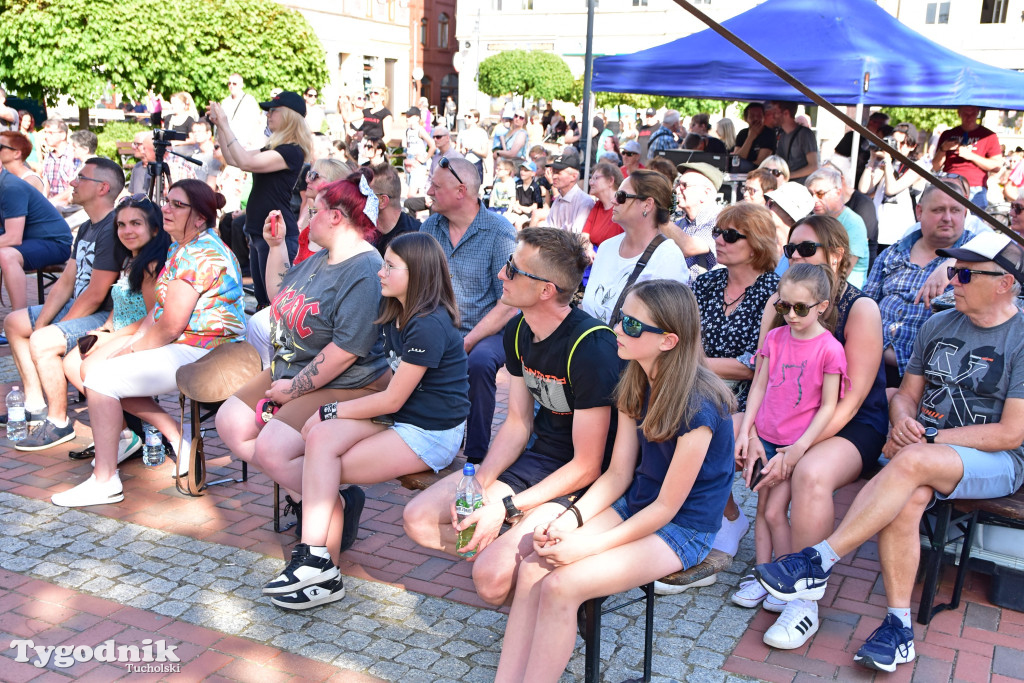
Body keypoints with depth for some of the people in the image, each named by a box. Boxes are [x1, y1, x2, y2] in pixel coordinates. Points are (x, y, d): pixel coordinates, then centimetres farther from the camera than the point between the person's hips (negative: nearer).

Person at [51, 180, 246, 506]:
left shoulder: (199, 254, -19)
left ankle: (104, 482, -7)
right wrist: (130, 345, 4)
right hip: (187, 347, 11)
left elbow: (171, 325, -21)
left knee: (100, 380, -12)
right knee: (112, 370, 16)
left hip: (199, 354, -11)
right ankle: (180, 440, 12)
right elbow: (159, 308, 17)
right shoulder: (180, 248, 15)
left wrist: (134, 351, -5)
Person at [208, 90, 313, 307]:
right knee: (262, 300, 15)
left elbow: (246, 162, -22)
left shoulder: (292, 151, -14)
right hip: (259, 232, 10)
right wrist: (219, 126, 11)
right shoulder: (272, 148, 16)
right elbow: (232, 159, 20)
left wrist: (225, 126, -17)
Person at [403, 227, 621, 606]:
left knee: (492, 579, -26)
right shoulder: (518, 331, 0)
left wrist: (506, 508, -21)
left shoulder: (591, 347, -26)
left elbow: (587, 467, -21)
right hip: (538, 458, 8)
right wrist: (478, 485, -8)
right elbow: (518, 424, 8)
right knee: (419, 518, -1)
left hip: (579, 482, -8)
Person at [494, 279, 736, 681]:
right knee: (532, 569, -14)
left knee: (560, 586, -24)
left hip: (683, 529, -7)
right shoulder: (635, 386, 0)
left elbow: (666, 507, -18)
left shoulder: (697, 408, -24)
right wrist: (570, 519, -12)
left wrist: (587, 547, -20)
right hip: (634, 505, 7)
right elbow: (618, 474, 4)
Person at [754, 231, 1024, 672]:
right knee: (907, 499, -30)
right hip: (928, 453, 5)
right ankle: (899, 626, -21)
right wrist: (904, 422, -10)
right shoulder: (938, 325, 11)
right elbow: (907, 395, 14)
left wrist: (930, 437, -14)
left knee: (911, 463, -35)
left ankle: (818, 561, -29)